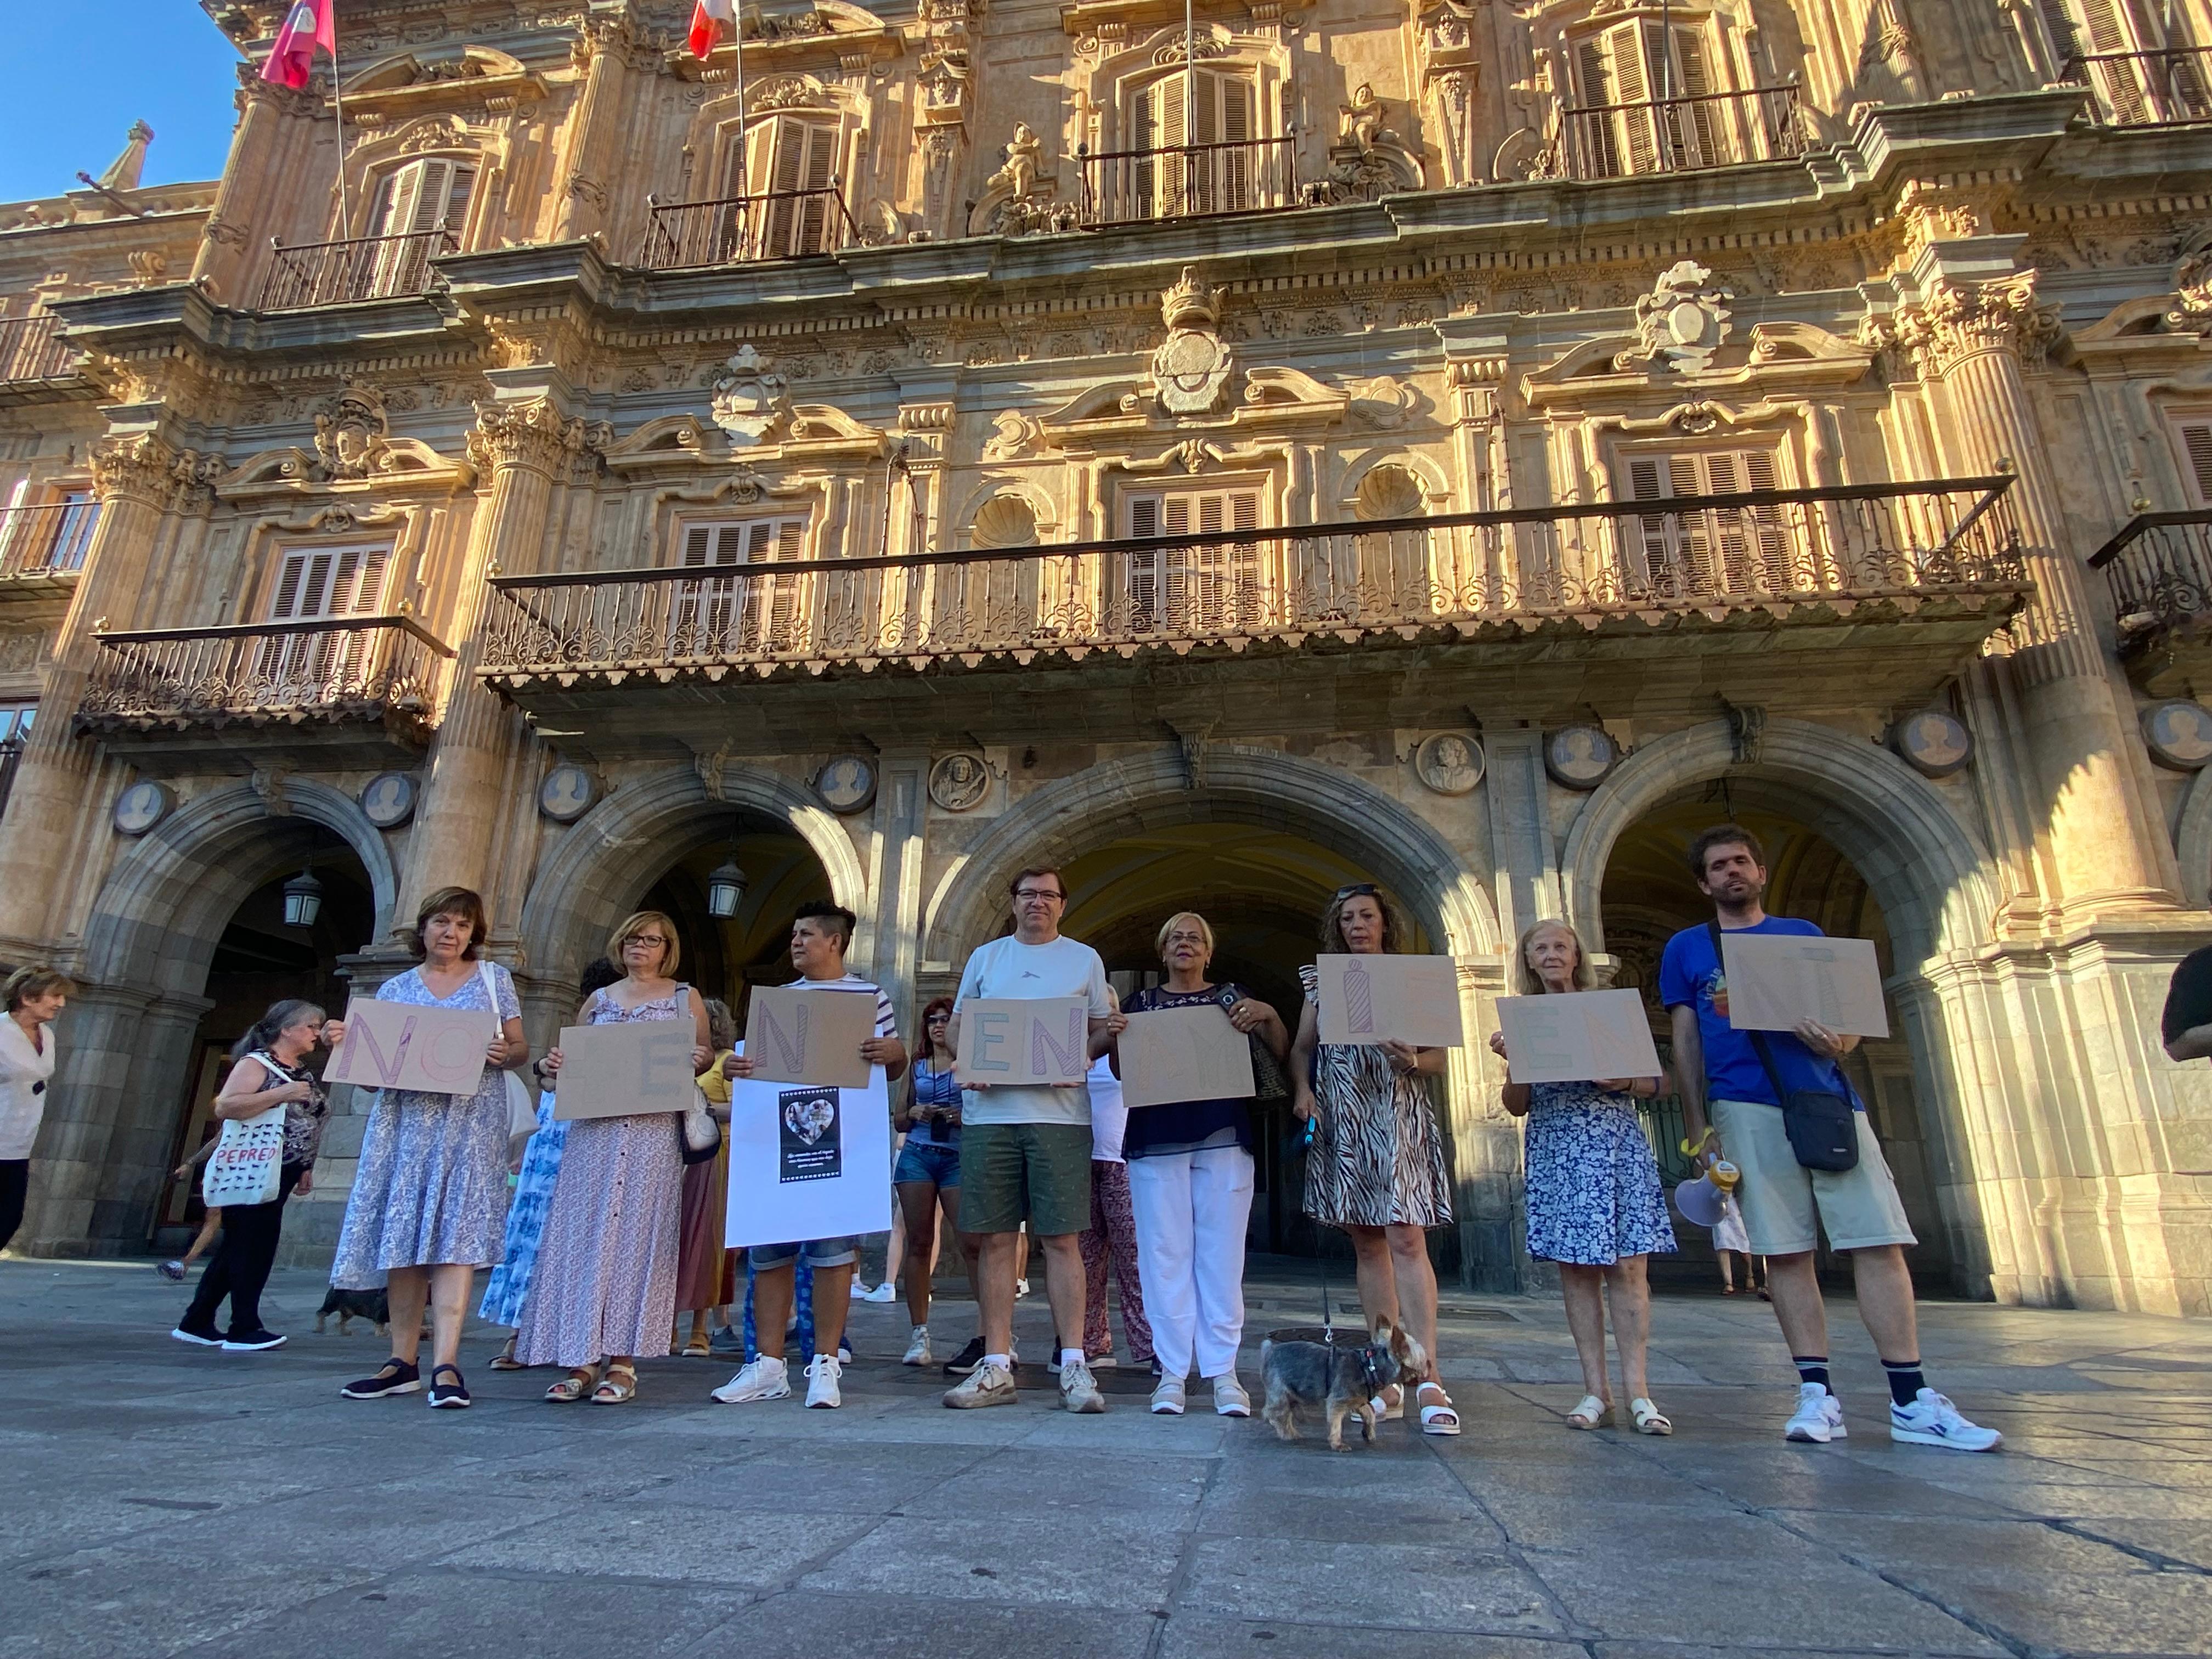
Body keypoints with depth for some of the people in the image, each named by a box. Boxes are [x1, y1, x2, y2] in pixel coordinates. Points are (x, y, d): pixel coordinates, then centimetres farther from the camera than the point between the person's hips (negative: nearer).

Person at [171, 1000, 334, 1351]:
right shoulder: (257, 1063, -8)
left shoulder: (305, 1073, 16)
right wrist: (280, 1095, -26)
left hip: (280, 1174, 9)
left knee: (238, 1248, 13)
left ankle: (196, 1323, 23)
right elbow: (224, 1106, -21)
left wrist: (305, 1169, 19)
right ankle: (245, 1329, -2)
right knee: (253, 1246, -8)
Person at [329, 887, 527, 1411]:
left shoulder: (493, 978, 11)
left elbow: (521, 1048, 8)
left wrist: (505, 1053, -13)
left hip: (470, 1120, -3)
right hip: (405, 1117, 3)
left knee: (457, 1231, -11)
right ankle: (403, 1361, 10)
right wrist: (346, 1048, -7)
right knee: (401, 1234, 1)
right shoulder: (395, 989, 15)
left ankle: (446, 1364, -14)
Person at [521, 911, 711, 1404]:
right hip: (594, 1129, 3)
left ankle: (623, 1362, 0)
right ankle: (583, 1359, 4)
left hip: (654, 1130, -3)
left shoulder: (685, 998, 12)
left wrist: (696, 1060, -13)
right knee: (584, 1234, -2)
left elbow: (705, 1054, 9)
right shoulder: (599, 1000, 19)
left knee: (637, 1233, -5)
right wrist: (553, 1065, 0)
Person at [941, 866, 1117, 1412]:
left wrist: (1108, 1034, -10)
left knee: (1061, 1240, -3)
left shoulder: (1084, 959, 12)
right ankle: (996, 1367, 12)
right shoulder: (985, 958, 16)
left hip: (1060, 1115, -2)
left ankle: (1073, 1365, 3)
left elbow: (1099, 1032, 13)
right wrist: (964, 1057, -4)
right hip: (989, 1114, 2)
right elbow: (955, 1026, 17)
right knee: (994, 1240, 4)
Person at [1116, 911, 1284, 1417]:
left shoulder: (1232, 996, 14)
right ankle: (1172, 1372, 4)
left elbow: (1281, 1052, 9)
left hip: (1222, 1140, 0)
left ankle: (1223, 1371, 5)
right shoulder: (1141, 1002, 16)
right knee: (1165, 1253, -2)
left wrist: (1268, 1015, -11)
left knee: (1222, 1254, -1)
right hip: (1156, 1141, 1)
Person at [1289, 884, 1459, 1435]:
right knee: (1367, 1245, 5)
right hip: (1341, 1121, 3)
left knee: (1406, 1240, -13)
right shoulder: (1322, 981, 13)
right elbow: (1302, 1048, 14)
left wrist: (1412, 1060, -15)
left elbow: (1440, 1059, 7)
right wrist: (1302, 1090, -4)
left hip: (1398, 1116, -3)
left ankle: (1427, 1378, -12)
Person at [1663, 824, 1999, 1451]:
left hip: (1830, 1100, 2)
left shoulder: (1804, 935, 19)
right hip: (1748, 1110, -1)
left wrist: (1840, 1041, -11)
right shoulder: (1686, 949, 13)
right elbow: (1685, 1044, 10)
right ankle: (1817, 1396, 4)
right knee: (1785, 1251, -2)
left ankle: (1912, 1401, 1)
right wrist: (1697, 1128, 2)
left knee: (1880, 1242, -5)